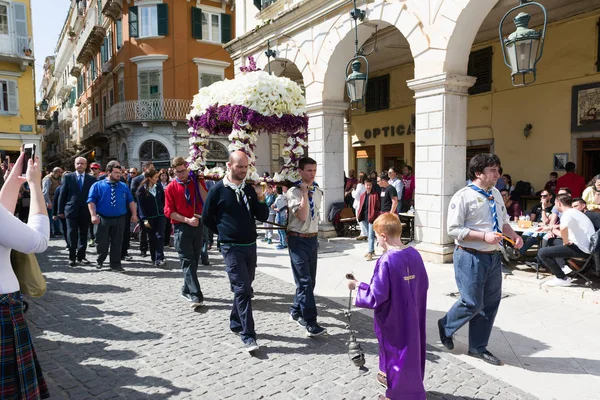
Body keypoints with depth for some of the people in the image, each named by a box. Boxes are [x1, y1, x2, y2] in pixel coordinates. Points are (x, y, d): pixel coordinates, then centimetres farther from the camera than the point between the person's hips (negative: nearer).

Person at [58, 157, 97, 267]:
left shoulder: (91, 179, 5)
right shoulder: (67, 177, 3)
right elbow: (62, 195, 3)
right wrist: (61, 210, 0)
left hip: (85, 212, 1)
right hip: (71, 211, -1)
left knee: (83, 235, 8)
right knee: (72, 235, 0)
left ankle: (81, 256, 18)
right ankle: (72, 257, 7)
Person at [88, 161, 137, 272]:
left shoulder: (124, 186, 10)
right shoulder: (97, 185, 2)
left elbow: (130, 201, 10)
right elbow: (91, 201, -4)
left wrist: (134, 214, 0)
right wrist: (93, 215, -15)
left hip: (120, 219, 2)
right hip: (103, 219, -2)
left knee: (117, 242, 4)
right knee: (102, 242, 7)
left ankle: (115, 264, 13)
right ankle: (100, 261, 30)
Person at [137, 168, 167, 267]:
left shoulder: (159, 186, 3)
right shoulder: (141, 190, -7)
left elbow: (163, 199, 11)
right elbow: (140, 205, -9)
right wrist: (144, 219, -15)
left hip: (160, 215, 2)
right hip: (149, 218, -2)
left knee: (160, 236, -6)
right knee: (152, 239, 9)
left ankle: (159, 259, -8)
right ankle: (154, 258, 21)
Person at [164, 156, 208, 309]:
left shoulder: (197, 182, 6)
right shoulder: (171, 187, 1)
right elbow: (169, 211, -3)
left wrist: (199, 183, -9)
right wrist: (187, 220, -14)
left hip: (197, 226, 3)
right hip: (181, 227, -3)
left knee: (194, 260, 10)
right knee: (187, 261, -8)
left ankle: (186, 290, 26)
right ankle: (196, 296, -11)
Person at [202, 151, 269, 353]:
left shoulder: (249, 189, 5)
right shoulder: (218, 189, -8)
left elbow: (263, 217, 5)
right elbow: (207, 217, 2)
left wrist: (261, 199, -11)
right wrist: (224, 232, 6)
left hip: (250, 245, 6)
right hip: (232, 247, -5)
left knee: (244, 288, 15)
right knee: (243, 290, -9)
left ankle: (235, 323, 33)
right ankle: (248, 336, -4)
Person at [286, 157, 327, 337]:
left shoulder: (318, 191, 8)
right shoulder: (293, 192, -13)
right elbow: (302, 216, -24)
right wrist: (305, 193, -22)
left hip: (313, 239, 7)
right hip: (298, 240, -7)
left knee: (310, 280, 14)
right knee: (305, 281, -10)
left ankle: (296, 311, 31)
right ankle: (311, 324, -7)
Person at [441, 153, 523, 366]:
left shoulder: (496, 194, 10)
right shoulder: (463, 196, -14)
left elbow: (503, 222, 19)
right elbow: (454, 229, -18)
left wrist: (514, 236, 0)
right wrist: (484, 236, -24)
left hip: (493, 256, 8)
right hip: (470, 257, -8)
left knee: (490, 303, 13)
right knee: (472, 303, -3)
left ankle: (478, 347, 29)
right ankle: (446, 326, 27)